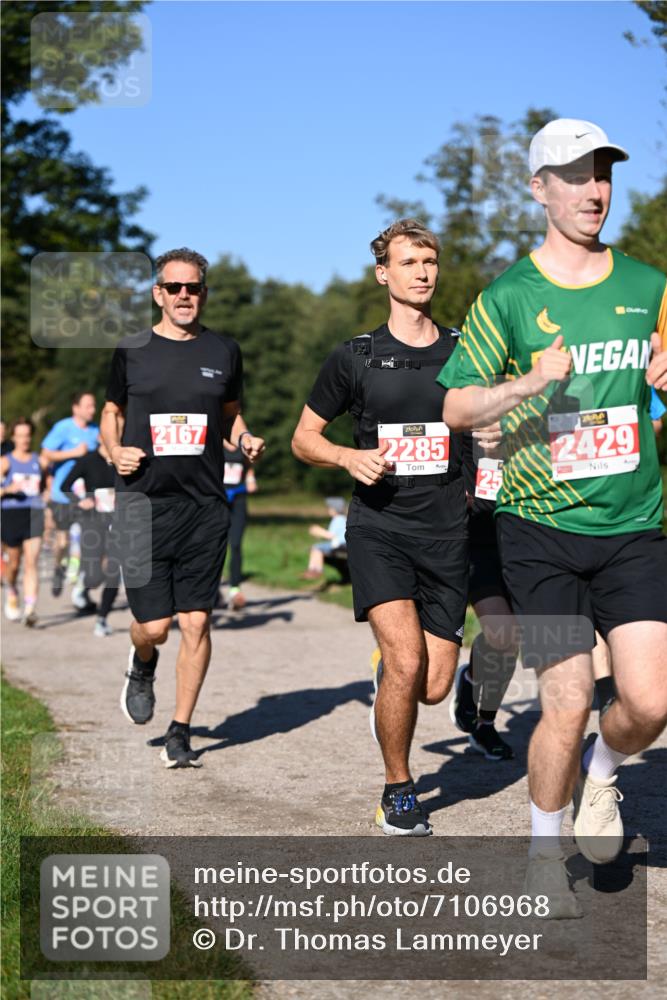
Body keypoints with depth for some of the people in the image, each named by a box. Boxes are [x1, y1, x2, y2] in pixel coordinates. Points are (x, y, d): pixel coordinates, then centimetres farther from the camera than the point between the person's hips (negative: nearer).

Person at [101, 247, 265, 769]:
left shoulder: (224, 351, 9)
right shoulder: (132, 350, 5)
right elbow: (111, 413, 16)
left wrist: (245, 439, 0)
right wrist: (116, 450, -4)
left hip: (205, 505, 1)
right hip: (143, 501, -1)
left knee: (197, 621, 0)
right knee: (154, 625, -6)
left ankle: (181, 732, 13)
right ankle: (142, 667, 31)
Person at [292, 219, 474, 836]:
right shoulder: (356, 358, 3)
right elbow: (304, 438, 10)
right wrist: (350, 457, -10)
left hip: (446, 534, 2)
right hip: (379, 527, -2)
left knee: (433, 687, 0)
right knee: (406, 662, -20)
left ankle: (387, 676, 38)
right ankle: (398, 794, 1)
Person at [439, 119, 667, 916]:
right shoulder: (509, 296, -2)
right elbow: (454, 407, -4)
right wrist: (533, 382, -21)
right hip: (541, 527, -3)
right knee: (567, 703, -6)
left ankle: (600, 776, 26)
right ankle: (545, 852, 19)